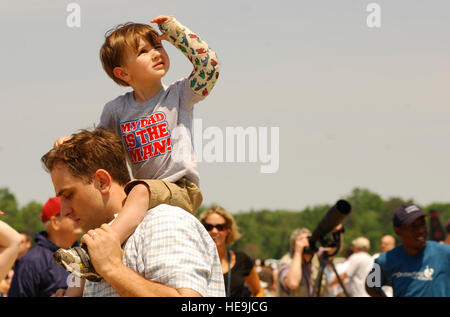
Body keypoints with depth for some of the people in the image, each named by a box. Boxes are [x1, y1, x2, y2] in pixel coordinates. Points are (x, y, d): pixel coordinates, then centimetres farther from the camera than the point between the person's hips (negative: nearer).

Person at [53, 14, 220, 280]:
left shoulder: (179, 95, 4)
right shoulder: (116, 110, 12)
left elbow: (209, 64, -9)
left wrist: (176, 32, -4)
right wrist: (71, 142, 4)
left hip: (182, 191, -6)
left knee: (141, 191, -35)